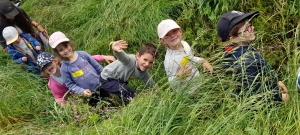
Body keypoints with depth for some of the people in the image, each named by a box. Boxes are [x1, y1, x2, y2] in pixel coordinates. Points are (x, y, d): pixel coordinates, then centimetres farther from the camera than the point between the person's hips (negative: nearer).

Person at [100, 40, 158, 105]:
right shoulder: (131, 60, -37)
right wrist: (116, 50, -81)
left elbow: (152, 85, 2)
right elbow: (122, 56, -61)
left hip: (120, 81, 8)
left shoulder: (144, 73, -12)